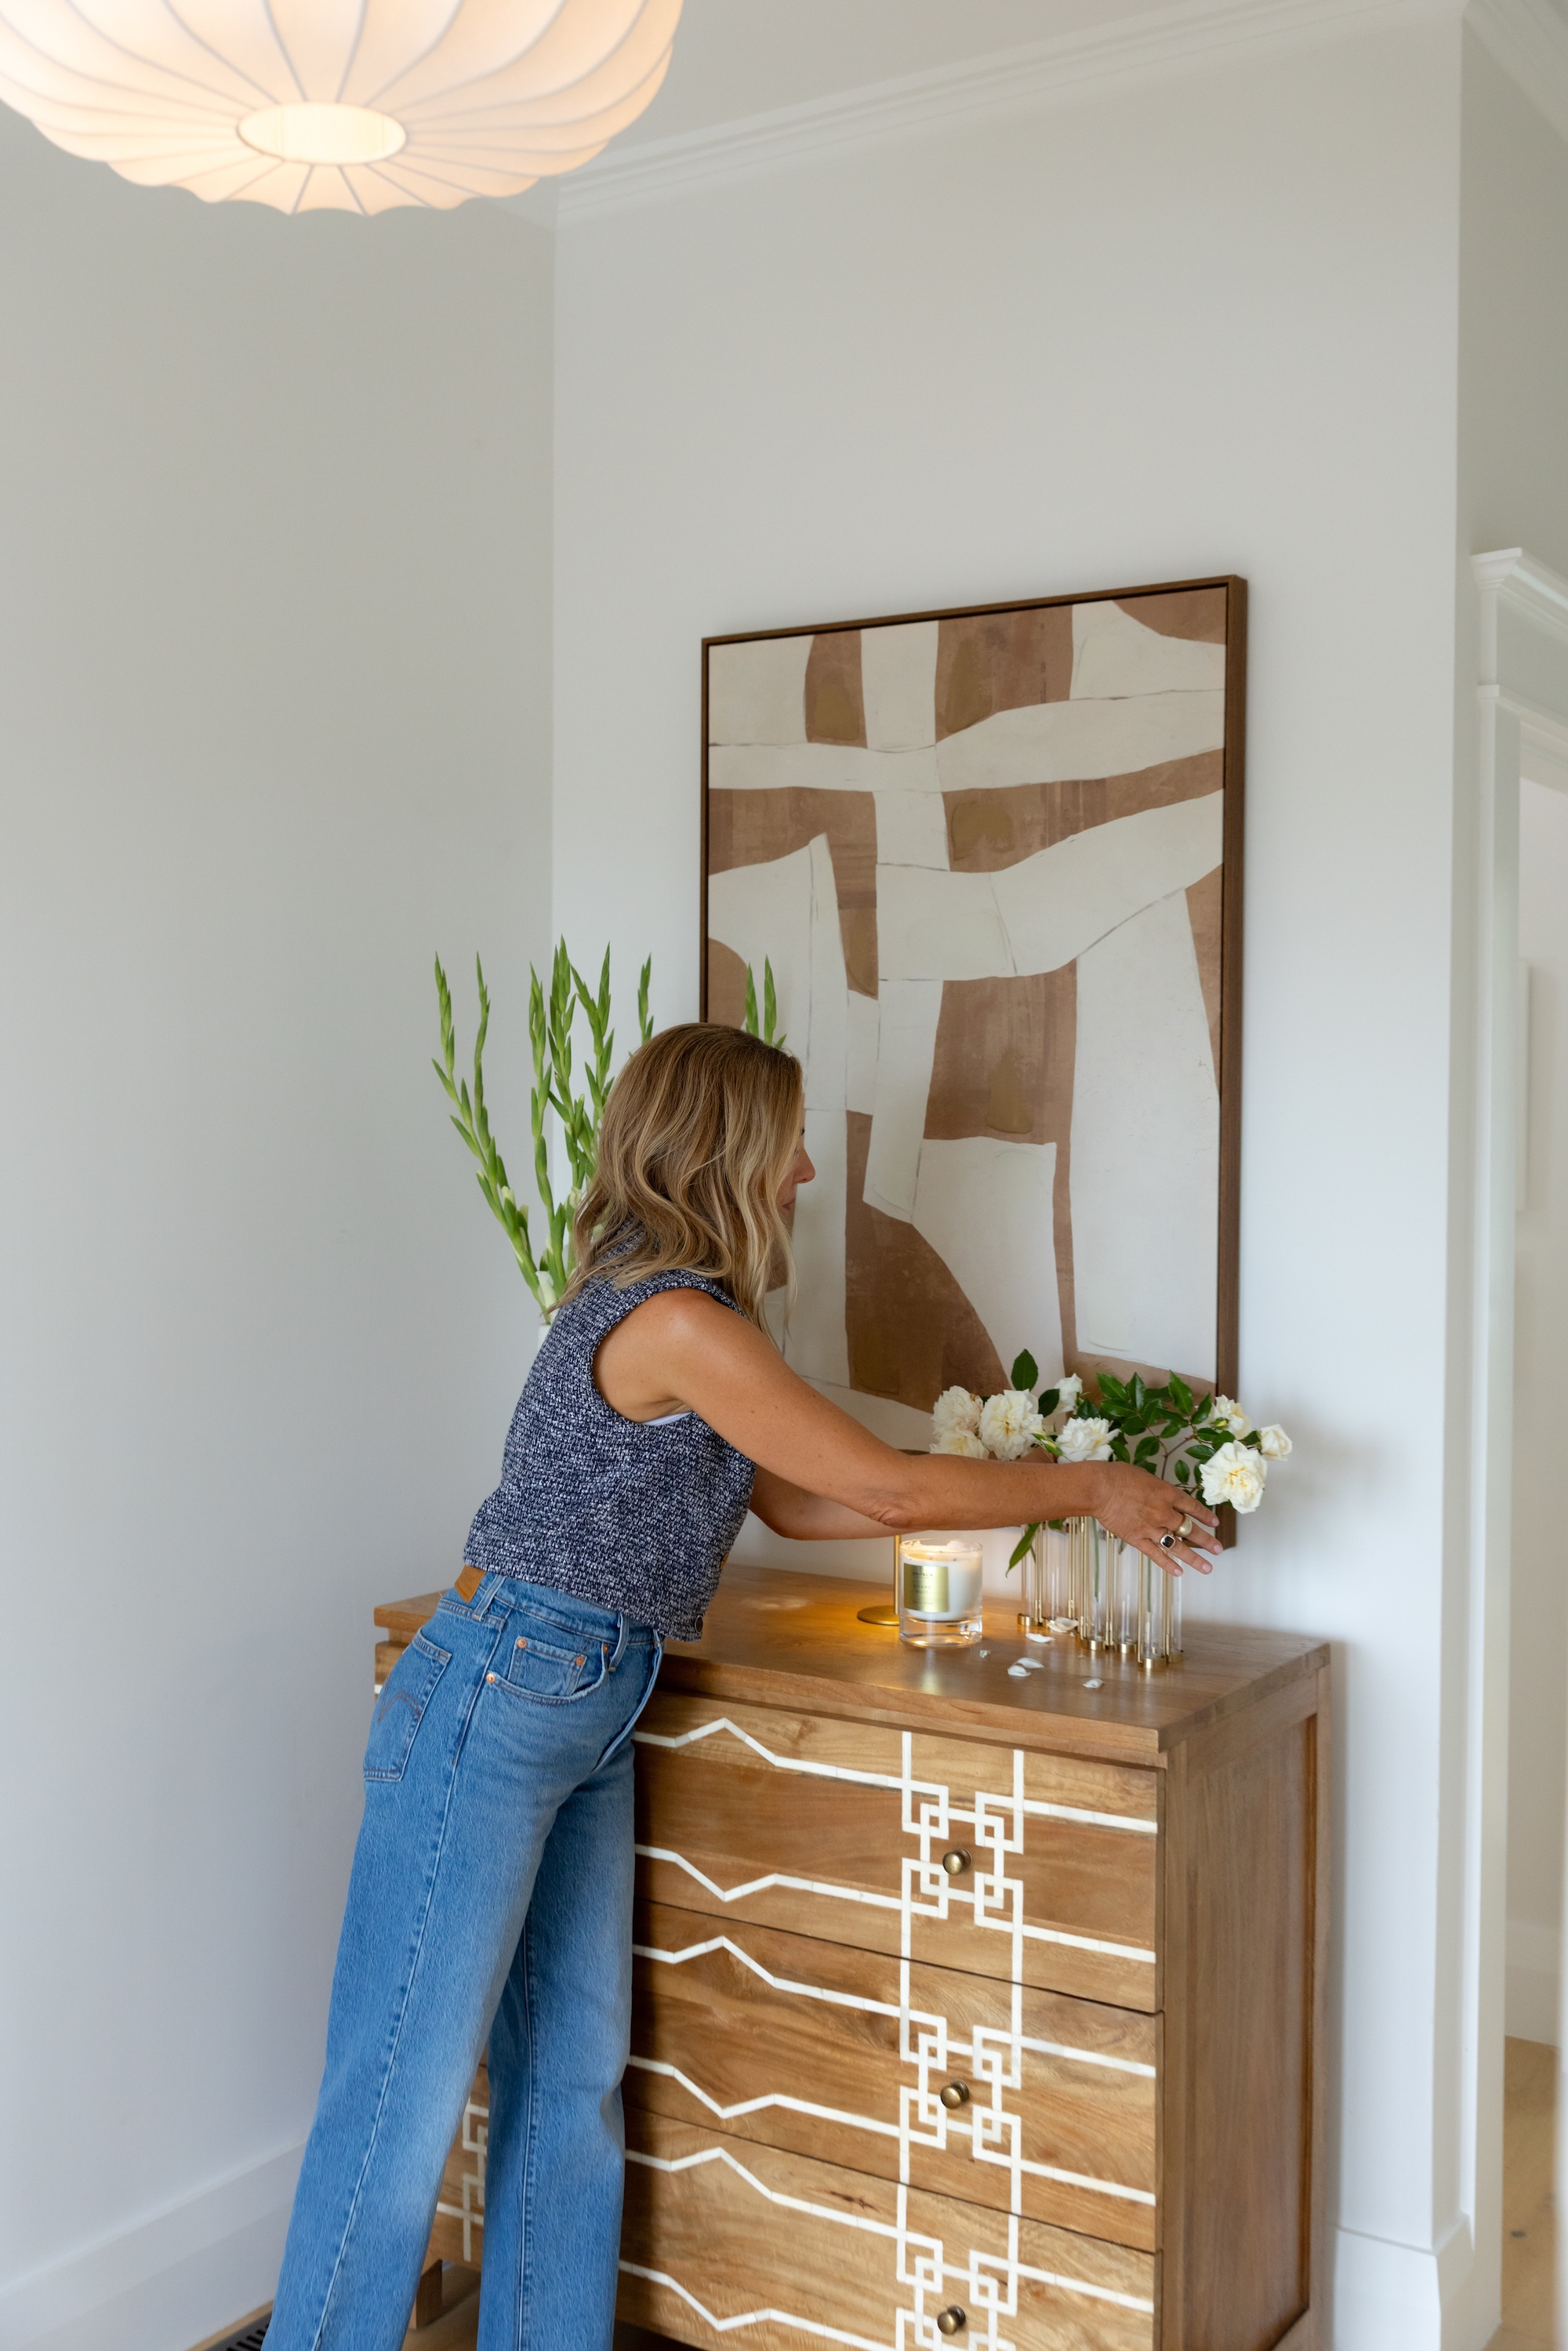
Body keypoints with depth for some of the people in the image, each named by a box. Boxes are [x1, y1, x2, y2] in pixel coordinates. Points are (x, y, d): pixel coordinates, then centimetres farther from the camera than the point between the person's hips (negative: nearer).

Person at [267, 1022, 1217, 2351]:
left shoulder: (669, 1311, 11)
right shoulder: (676, 1319, -19)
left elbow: (796, 1504, 17)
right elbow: (889, 1489, -14)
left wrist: (1030, 1495, 17)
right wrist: (1085, 1487, -1)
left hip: (588, 1724, 10)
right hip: (495, 1705, -10)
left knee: (574, 2079, 13)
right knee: (405, 2094, 0)